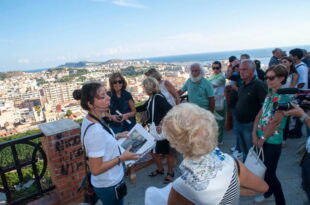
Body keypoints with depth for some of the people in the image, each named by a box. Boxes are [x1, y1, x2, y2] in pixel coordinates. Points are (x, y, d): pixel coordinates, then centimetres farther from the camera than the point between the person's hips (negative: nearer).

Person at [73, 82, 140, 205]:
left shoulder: (88, 120, -5)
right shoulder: (96, 131, -34)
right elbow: (95, 169, -28)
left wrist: (116, 137, 6)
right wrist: (122, 158, -23)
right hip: (109, 185, -8)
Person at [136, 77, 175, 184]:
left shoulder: (159, 97, -20)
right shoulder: (151, 98, 7)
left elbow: (170, 110, -29)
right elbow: (143, 107, 23)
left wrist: (162, 123, -30)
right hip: (154, 130, 9)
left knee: (168, 152, 10)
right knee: (153, 151, 19)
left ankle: (170, 173, 30)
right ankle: (160, 169, 41)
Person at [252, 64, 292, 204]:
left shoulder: (285, 96, -15)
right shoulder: (269, 94, 9)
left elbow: (275, 121, -20)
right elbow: (259, 114, 6)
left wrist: (263, 138, -13)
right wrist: (254, 134, -2)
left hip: (272, 141, -7)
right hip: (260, 139, 7)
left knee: (269, 173, 3)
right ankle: (268, 192, 44)